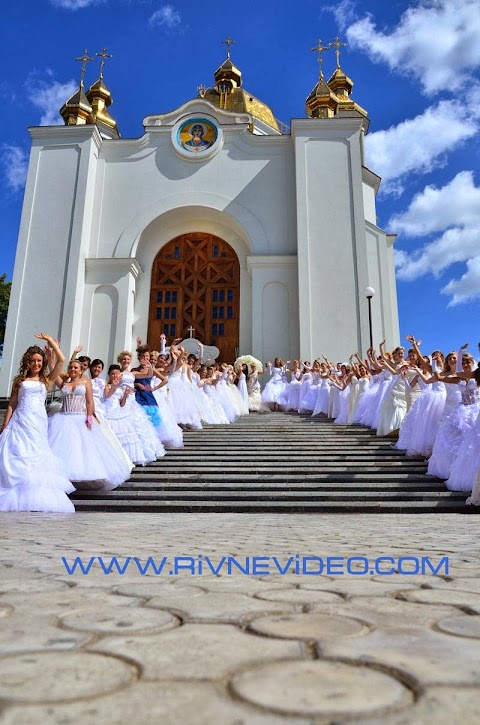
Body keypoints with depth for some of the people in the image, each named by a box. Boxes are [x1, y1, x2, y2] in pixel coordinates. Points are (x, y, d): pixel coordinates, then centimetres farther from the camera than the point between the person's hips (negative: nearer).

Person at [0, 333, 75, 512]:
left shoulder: (46, 380, 11)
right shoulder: (19, 381, 11)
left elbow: (61, 360, 2)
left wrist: (50, 340, 5)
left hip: (38, 424, 0)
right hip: (20, 423, 0)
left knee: (36, 459, 0)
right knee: (17, 457, -4)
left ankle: (35, 498, 4)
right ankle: (16, 498, 2)